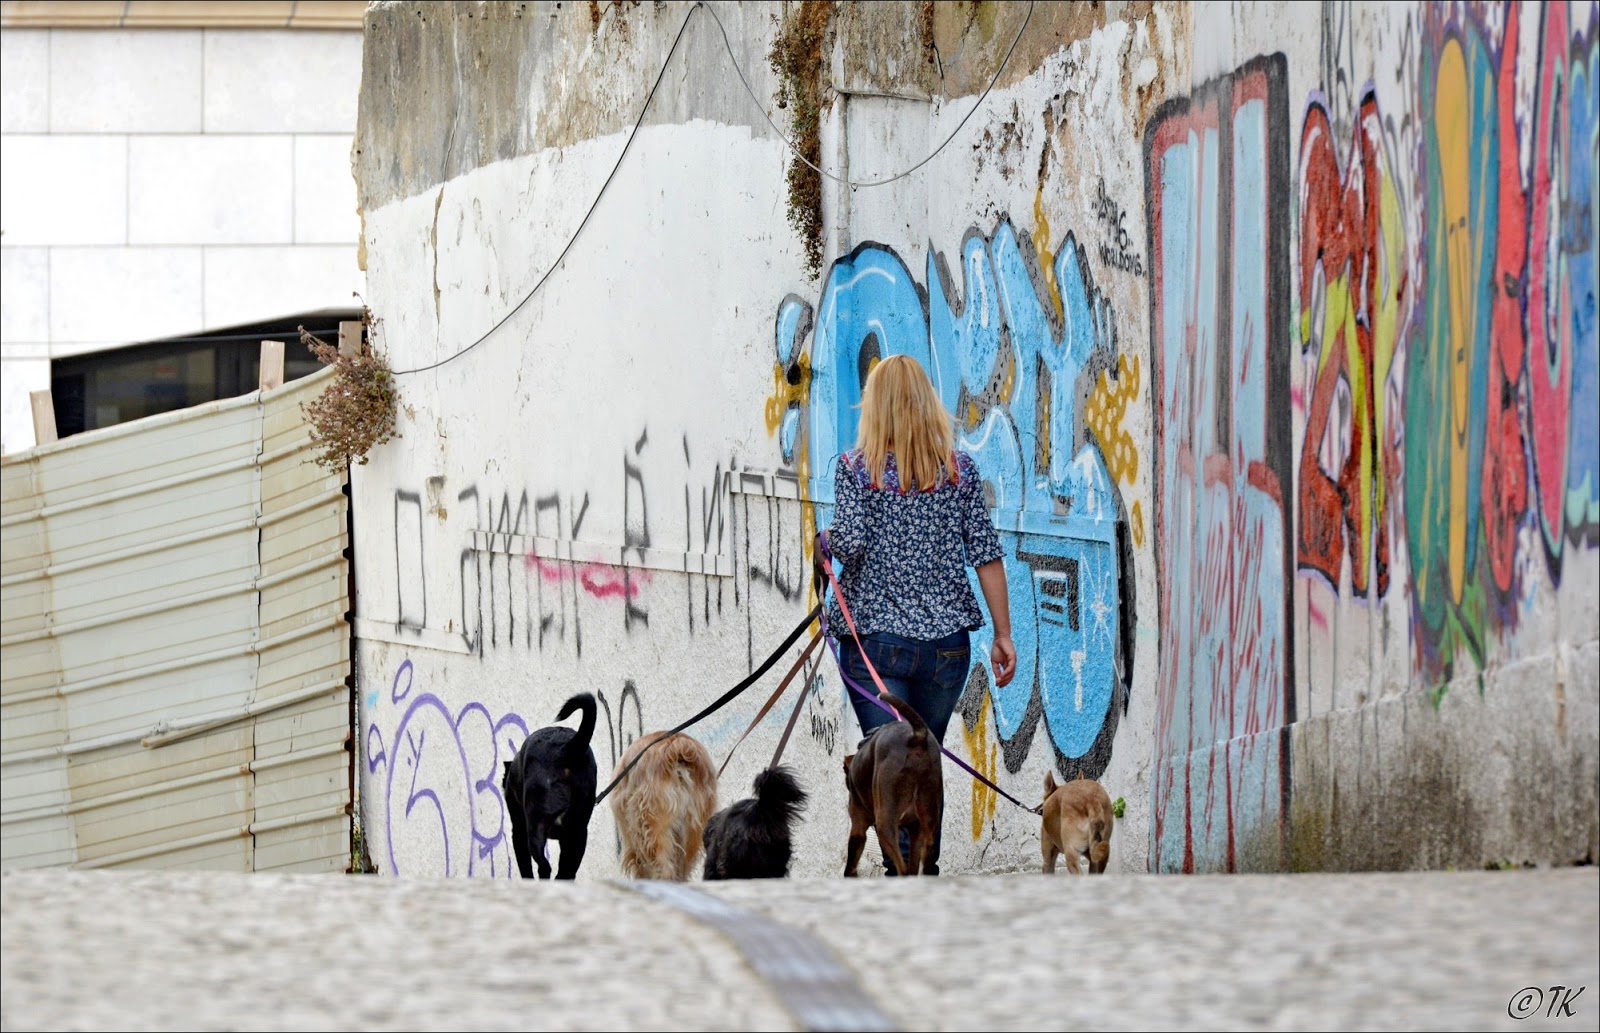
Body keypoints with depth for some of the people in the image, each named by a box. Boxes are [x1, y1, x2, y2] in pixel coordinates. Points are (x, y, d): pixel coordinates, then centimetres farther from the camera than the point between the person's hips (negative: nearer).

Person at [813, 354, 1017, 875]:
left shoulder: (857, 466, -3)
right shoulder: (959, 468, 5)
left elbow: (850, 543, -15)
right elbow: (986, 553, 3)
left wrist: (824, 543, 8)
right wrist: (1003, 634, 7)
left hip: (876, 638, -3)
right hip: (946, 639, 3)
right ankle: (927, 873, 18)